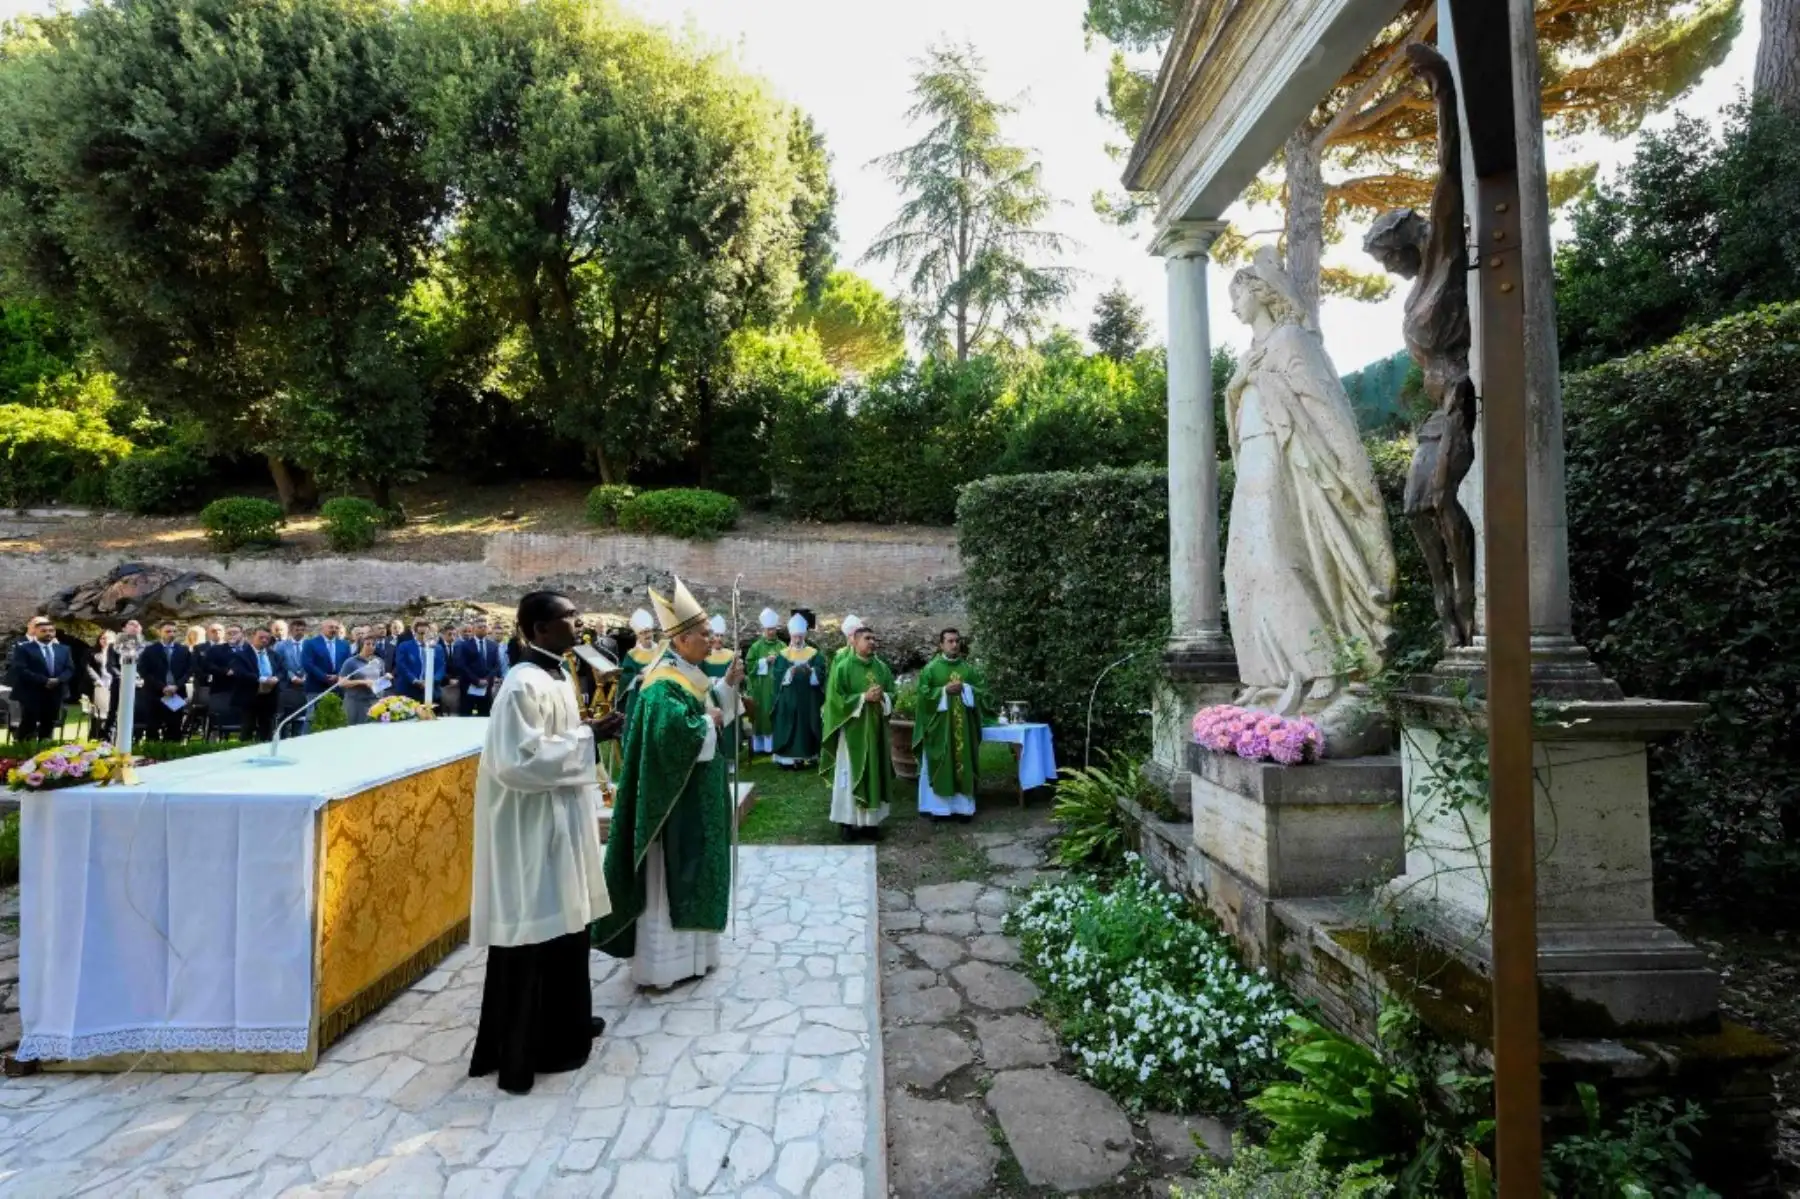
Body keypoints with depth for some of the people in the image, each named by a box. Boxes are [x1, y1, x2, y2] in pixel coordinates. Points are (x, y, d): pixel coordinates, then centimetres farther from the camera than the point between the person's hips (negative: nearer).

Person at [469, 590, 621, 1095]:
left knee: (564, 921, 19)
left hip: (561, 819, 10)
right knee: (533, 930, 2)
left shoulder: (558, 676, 9)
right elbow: (518, 761, -27)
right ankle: (521, 1049, 18)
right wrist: (588, 736, -23)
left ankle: (564, 1023, 35)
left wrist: (591, 733, 3)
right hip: (531, 828, -10)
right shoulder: (523, 685, -21)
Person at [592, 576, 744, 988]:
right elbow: (674, 733, -35)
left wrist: (727, 686, 3)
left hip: (699, 797, 10)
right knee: (671, 876, 1)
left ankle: (689, 951, 31)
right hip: (676, 799, -10)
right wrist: (709, 722, -19)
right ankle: (662, 964, 14)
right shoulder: (663, 686, -21)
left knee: (694, 872, 18)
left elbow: (710, 709, 17)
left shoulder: (691, 676, 8)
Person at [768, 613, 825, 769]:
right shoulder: (782, 655, 4)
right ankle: (788, 758, 2)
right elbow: (778, 676, -6)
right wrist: (791, 671, -23)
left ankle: (807, 756, 10)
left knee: (807, 727, 3)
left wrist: (810, 671, -23)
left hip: (809, 700, 1)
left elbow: (822, 674, -5)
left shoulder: (814, 654, 5)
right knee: (789, 727, -1)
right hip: (789, 700, -1)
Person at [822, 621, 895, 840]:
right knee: (851, 774, 1)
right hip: (853, 731, -5)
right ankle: (848, 820, 11)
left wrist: (882, 697, -11)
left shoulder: (882, 667, 7)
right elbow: (836, 700, -12)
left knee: (875, 773, 9)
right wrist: (863, 698, -18)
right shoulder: (843, 667, -8)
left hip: (876, 730, 5)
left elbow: (893, 695, 11)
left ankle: (872, 819, 19)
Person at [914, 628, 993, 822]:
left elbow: (982, 690, 4)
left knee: (964, 763, 5)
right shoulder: (931, 668, 0)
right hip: (939, 725, -2)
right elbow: (924, 693, -7)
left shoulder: (970, 668, 9)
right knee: (939, 766, 1)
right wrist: (945, 690, -16)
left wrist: (964, 688, -12)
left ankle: (963, 806, 12)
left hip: (964, 725, 3)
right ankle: (938, 806, 9)